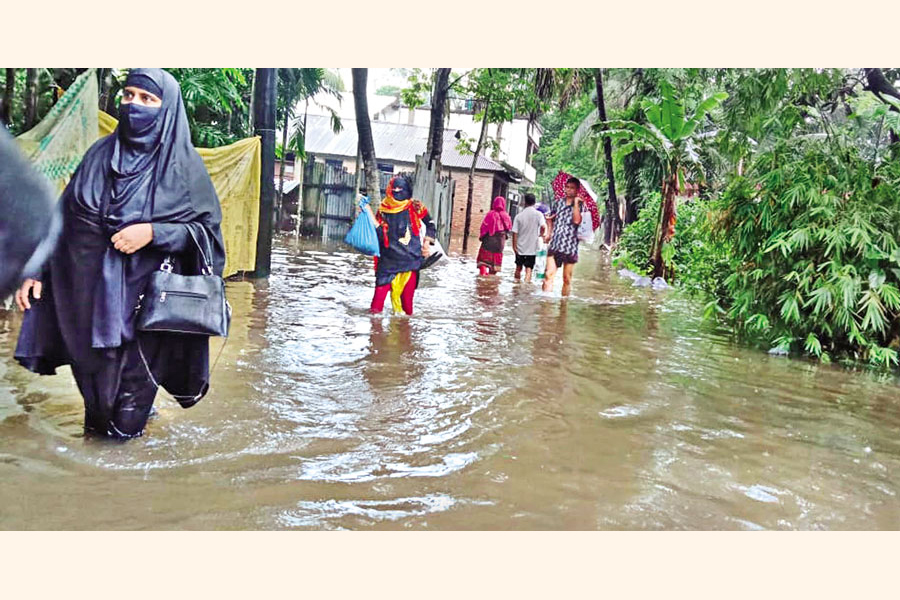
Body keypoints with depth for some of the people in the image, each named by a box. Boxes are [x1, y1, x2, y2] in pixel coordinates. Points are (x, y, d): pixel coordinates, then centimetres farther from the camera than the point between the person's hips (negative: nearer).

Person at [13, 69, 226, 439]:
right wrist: (37, 269, 3)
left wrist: (152, 232, -19)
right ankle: (97, 421, 42)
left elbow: (206, 226, -5)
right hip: (92, 289, 4)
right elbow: (64, 216, 9)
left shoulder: (183, 164, -4)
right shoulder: (102, 154, 6)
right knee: (94, 369, 14)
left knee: (133, 374, 2)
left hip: (145, 294, -4)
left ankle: (124, 428, 30)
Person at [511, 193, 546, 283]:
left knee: (518, 267, 17)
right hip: (532, 246, -2)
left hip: (520, 246, 2)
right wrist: (540, 234, -1)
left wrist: (514, 246, 1)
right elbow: (543, 227, -22)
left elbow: (515, 232, -4)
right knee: (529, 269, 1)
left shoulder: (519, 216, -2)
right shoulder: (538, 214, -7)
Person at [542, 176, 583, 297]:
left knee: (567, 279, 6)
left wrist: (576, 202, -11)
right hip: (554, 245, 2)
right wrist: (548, 233, 15)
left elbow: (577, 221, -17)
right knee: (549, 274, -13)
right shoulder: (557, 203, 13)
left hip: (570, 246, -2)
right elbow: (551, 219, 28)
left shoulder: (579, 205, 2)